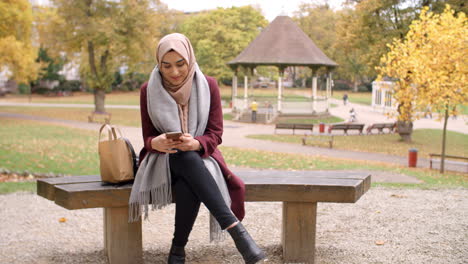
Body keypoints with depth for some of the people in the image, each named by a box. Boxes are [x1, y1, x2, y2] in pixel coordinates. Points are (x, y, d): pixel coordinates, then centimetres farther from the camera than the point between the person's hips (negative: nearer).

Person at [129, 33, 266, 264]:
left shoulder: (208, 86, -4)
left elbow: (215, 134, -6)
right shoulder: (148, 91, -4)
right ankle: (235, 228, -45)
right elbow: (147, 137, -1)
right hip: (163, 159, 0)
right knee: (187, 158, -38)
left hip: (200, 155, 1)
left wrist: (195, 143, -29)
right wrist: (157, 143, -28)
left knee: (189, 186, -38)